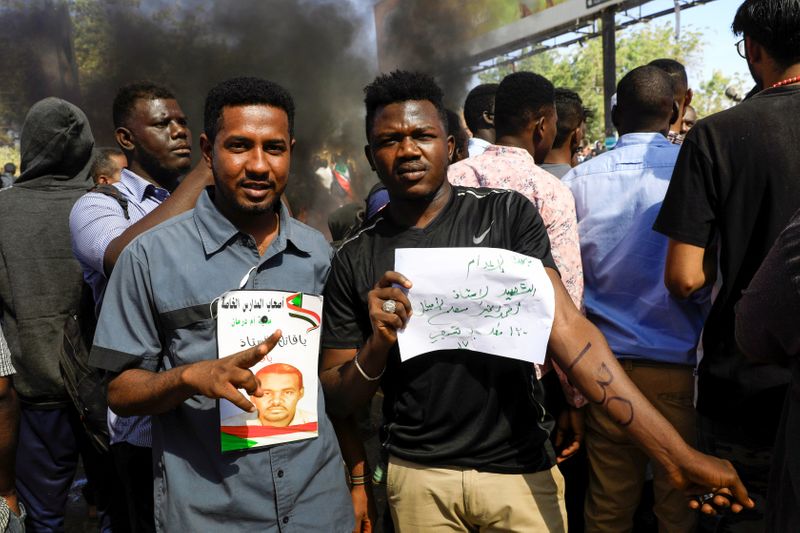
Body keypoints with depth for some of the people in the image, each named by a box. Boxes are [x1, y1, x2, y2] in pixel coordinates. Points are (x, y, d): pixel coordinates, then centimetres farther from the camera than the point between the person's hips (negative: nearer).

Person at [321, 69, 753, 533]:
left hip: (521, 469, -1)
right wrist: (377, 346, -21)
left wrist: (676, 454, -21)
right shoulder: (355, 259, -3)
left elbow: (566, 327, -14)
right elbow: (338, 402, 0)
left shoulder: (508, 215, -7)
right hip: (418, 476, 1)